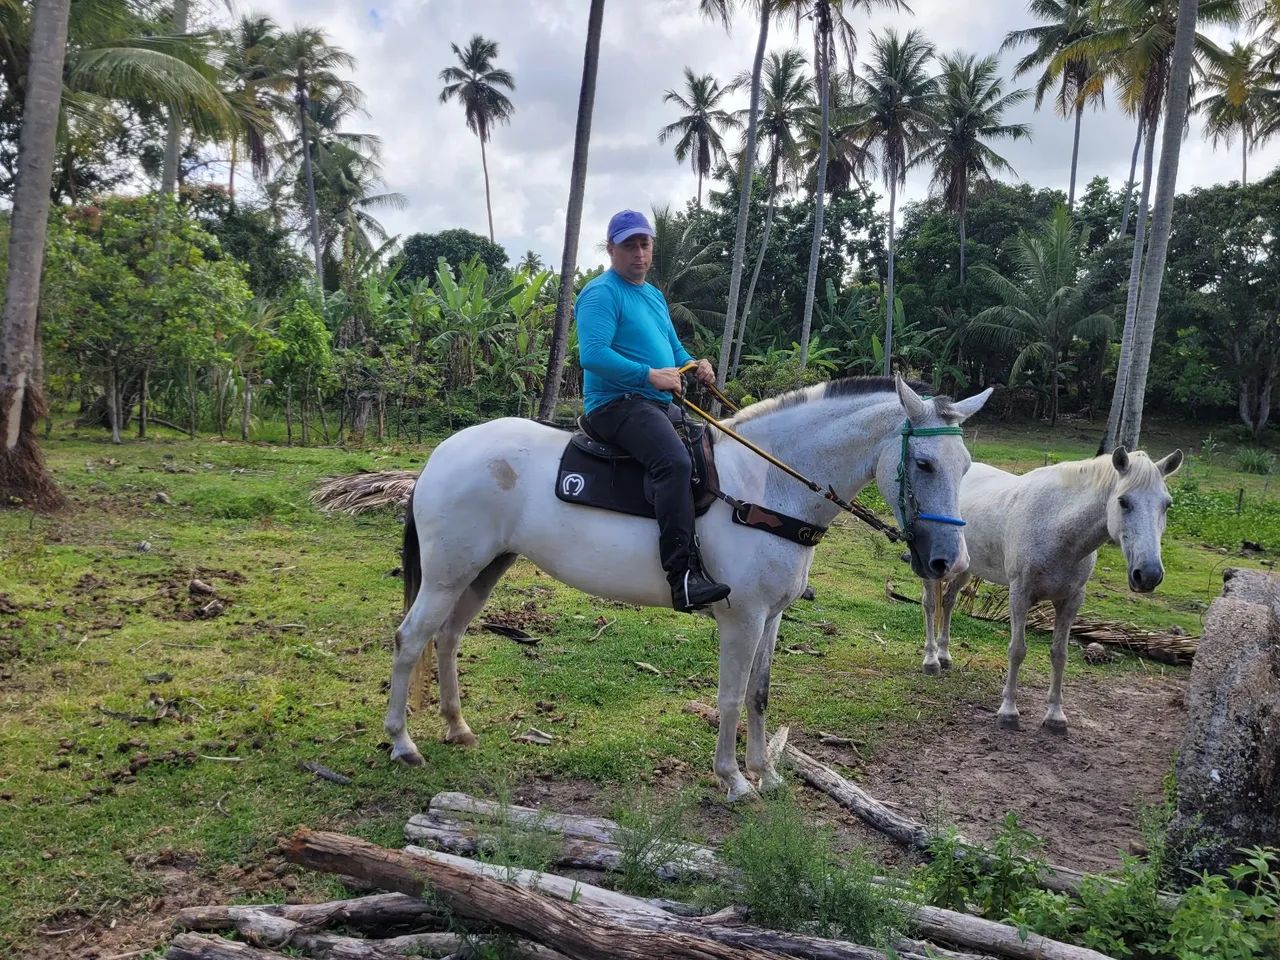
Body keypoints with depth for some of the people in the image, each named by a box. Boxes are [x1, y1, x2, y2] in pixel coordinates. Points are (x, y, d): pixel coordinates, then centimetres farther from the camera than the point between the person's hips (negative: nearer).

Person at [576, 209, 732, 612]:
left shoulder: (654, 296, 22)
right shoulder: (602, 293, -7)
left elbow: (674, 349, 27)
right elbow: (593, 355, -20)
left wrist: (695, 365, 4)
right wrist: (650, 375, -24)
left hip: (658, 405, 10)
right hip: (617, 404, -10)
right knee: (675, 461, -34)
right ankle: (683, 576, -38)